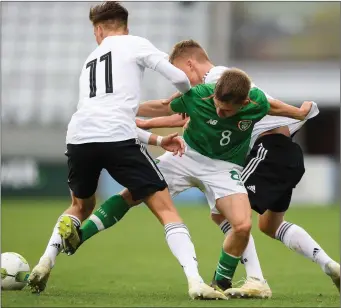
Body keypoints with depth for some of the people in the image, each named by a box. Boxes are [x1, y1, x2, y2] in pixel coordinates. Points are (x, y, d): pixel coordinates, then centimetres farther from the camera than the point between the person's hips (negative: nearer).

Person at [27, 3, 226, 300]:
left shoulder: (91, 59, 32)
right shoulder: (135, 44, 15)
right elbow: (179, 78, 5)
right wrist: (190, 95, 28)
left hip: (79, 137, 5)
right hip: (117, 137, -5)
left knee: (81, 206, 32)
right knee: (166, 208, 0)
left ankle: (46, 261, 14)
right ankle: (195, 280, -15)